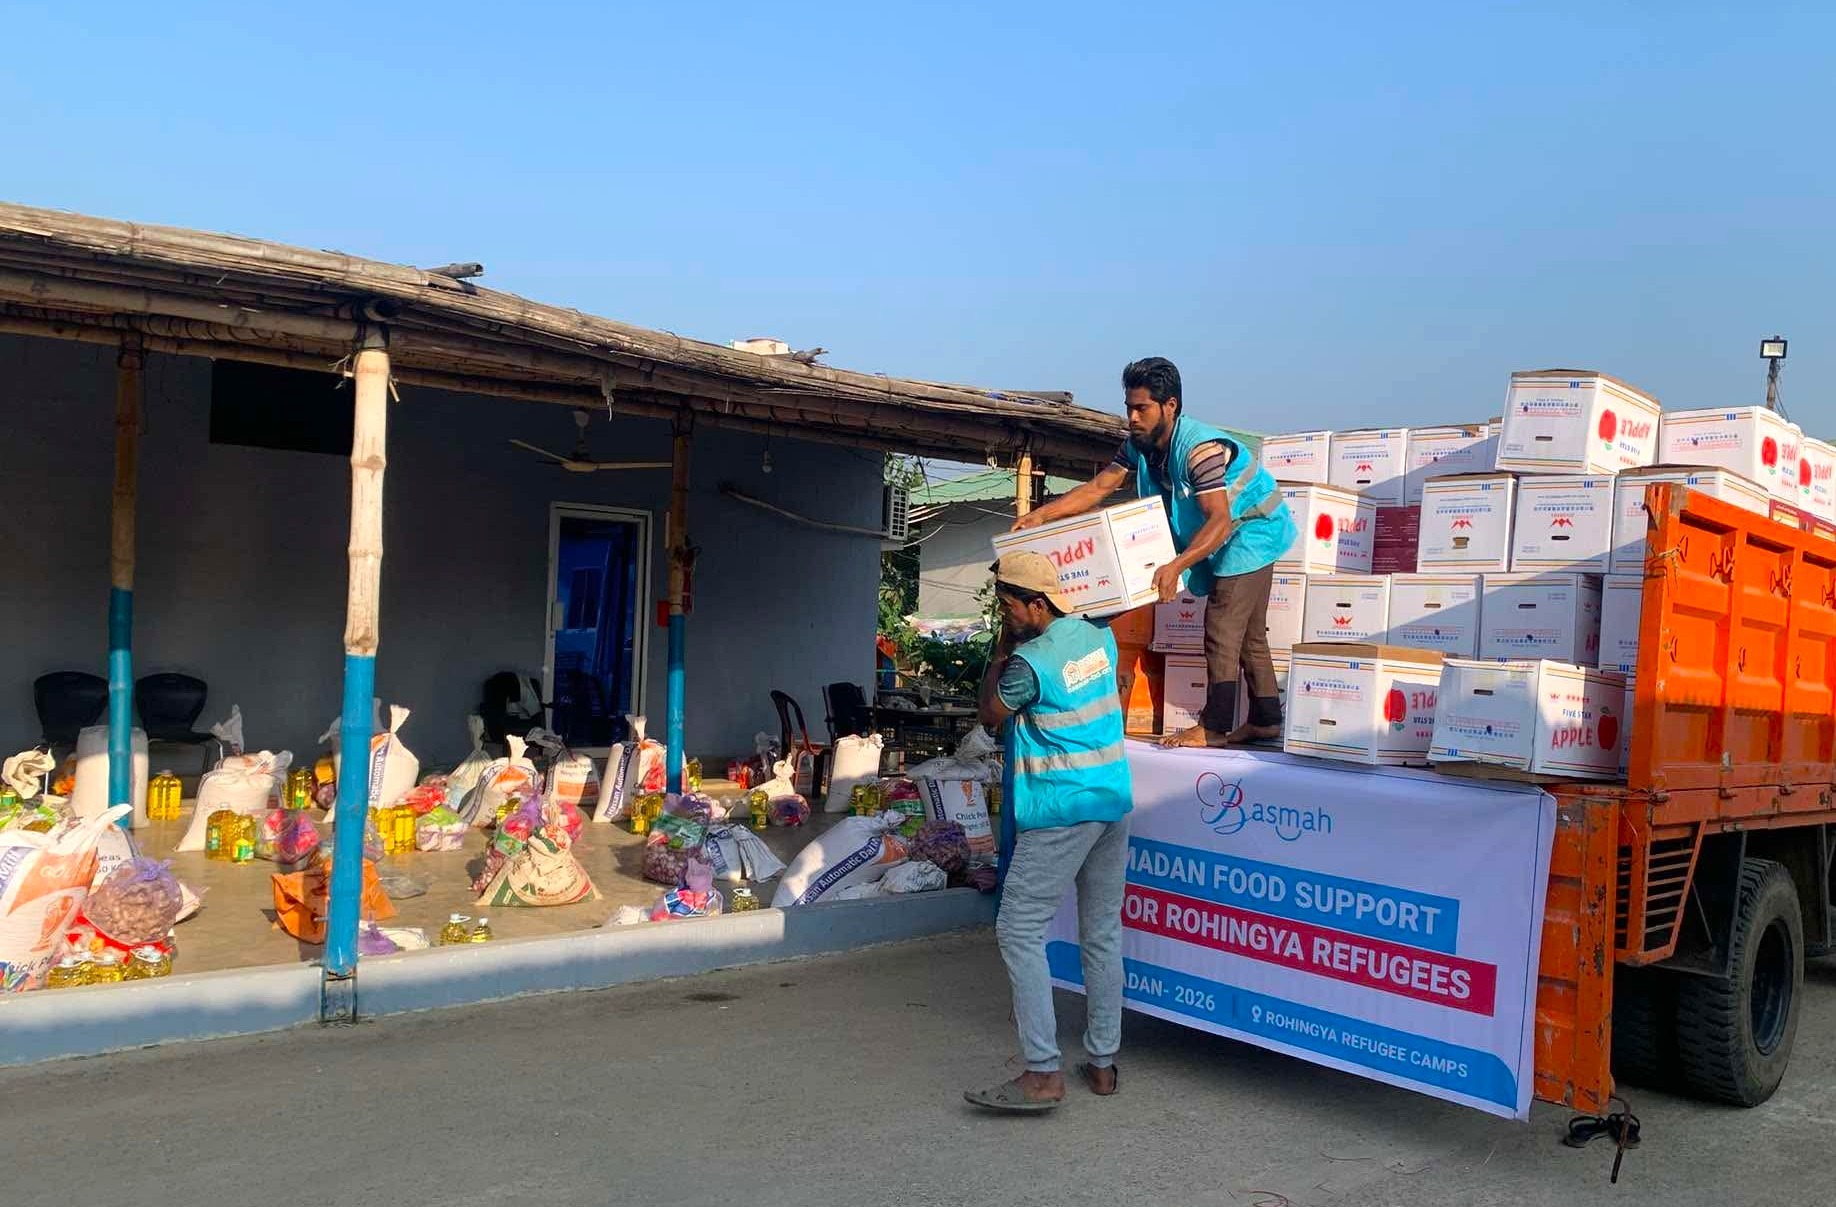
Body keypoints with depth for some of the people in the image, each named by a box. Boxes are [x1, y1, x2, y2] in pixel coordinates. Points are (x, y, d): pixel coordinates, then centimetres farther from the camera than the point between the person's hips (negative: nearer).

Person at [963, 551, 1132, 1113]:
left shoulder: (1030, 661, -17)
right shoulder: (1100, 639, 6)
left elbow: (991, 715, -1)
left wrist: (1001, 650, 5)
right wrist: (1013, 645, 25)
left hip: (1060, 814, -8)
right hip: (1114, 804, 8)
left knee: (1019, 931, -3)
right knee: (1103, 934, 12)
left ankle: (1043, 1073, -7)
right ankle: (1103, 1063, 19)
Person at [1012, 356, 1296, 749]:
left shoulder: (1199, 448, -32)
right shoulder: (1139, 446, -5)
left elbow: (1219, 520, -37)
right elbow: (1099, 487, -4)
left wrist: (1176, 566, -48)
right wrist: (1042, 515, -14)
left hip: (1251, 530, -9)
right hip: (1227, 539, 9)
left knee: (1221, 631, -11)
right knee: (1248, 632, 13)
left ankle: (1215, 727, -6)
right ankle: (1265, 720, 22)